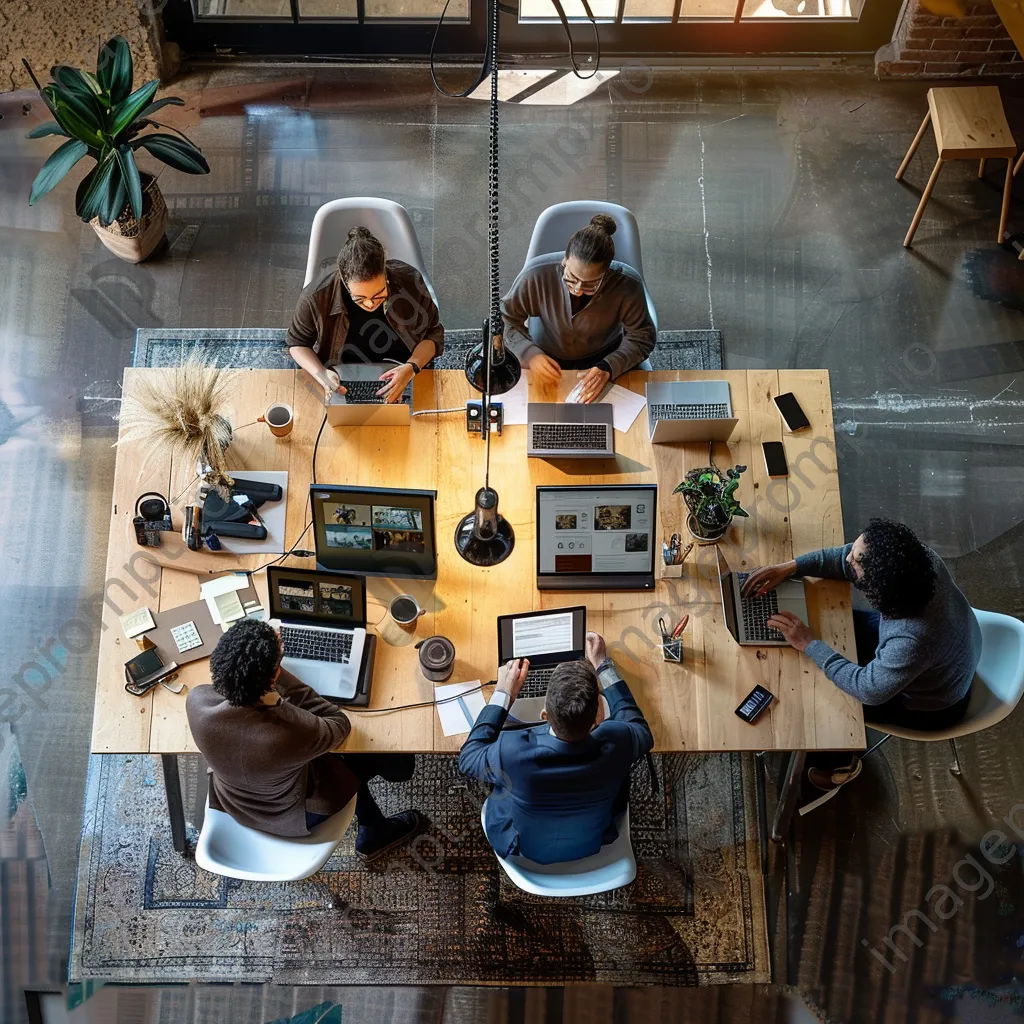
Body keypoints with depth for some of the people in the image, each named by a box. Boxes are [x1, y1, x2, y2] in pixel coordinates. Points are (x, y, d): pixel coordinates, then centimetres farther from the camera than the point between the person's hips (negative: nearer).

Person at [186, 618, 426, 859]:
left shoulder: (196, 701, -30)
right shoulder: (291, 728, -44)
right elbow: (340, 724, -19)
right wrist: (280, 675, -19)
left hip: (230, 803, 5)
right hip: (292, 816, -5)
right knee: (398, 757, 15)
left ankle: (375, 829, 42)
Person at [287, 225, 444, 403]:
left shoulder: (410, 281, -21)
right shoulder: (317, 295, -22)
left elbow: (433, 334, -5)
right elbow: (297, 343, -2)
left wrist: (412, 368, -24)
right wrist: (321, 374, -22)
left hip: (402, 378, 1)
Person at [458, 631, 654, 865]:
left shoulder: (512, 751, -40)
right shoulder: (616, 743, -36)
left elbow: (467, 759, -15)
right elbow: (642, 732, -8)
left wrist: (503, 694, -12)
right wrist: (603, 667, -4)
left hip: (522, 849, -1)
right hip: (592, 844, 1)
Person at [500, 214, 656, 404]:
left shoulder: (627, 285, -28)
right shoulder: (536, 274, -29)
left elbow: (641, 337, -13)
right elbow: (505, 318, -12)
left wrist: (608, 368, -31)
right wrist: (529, 353, -30)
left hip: (603, 359, 2)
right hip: (544, 358, -2)